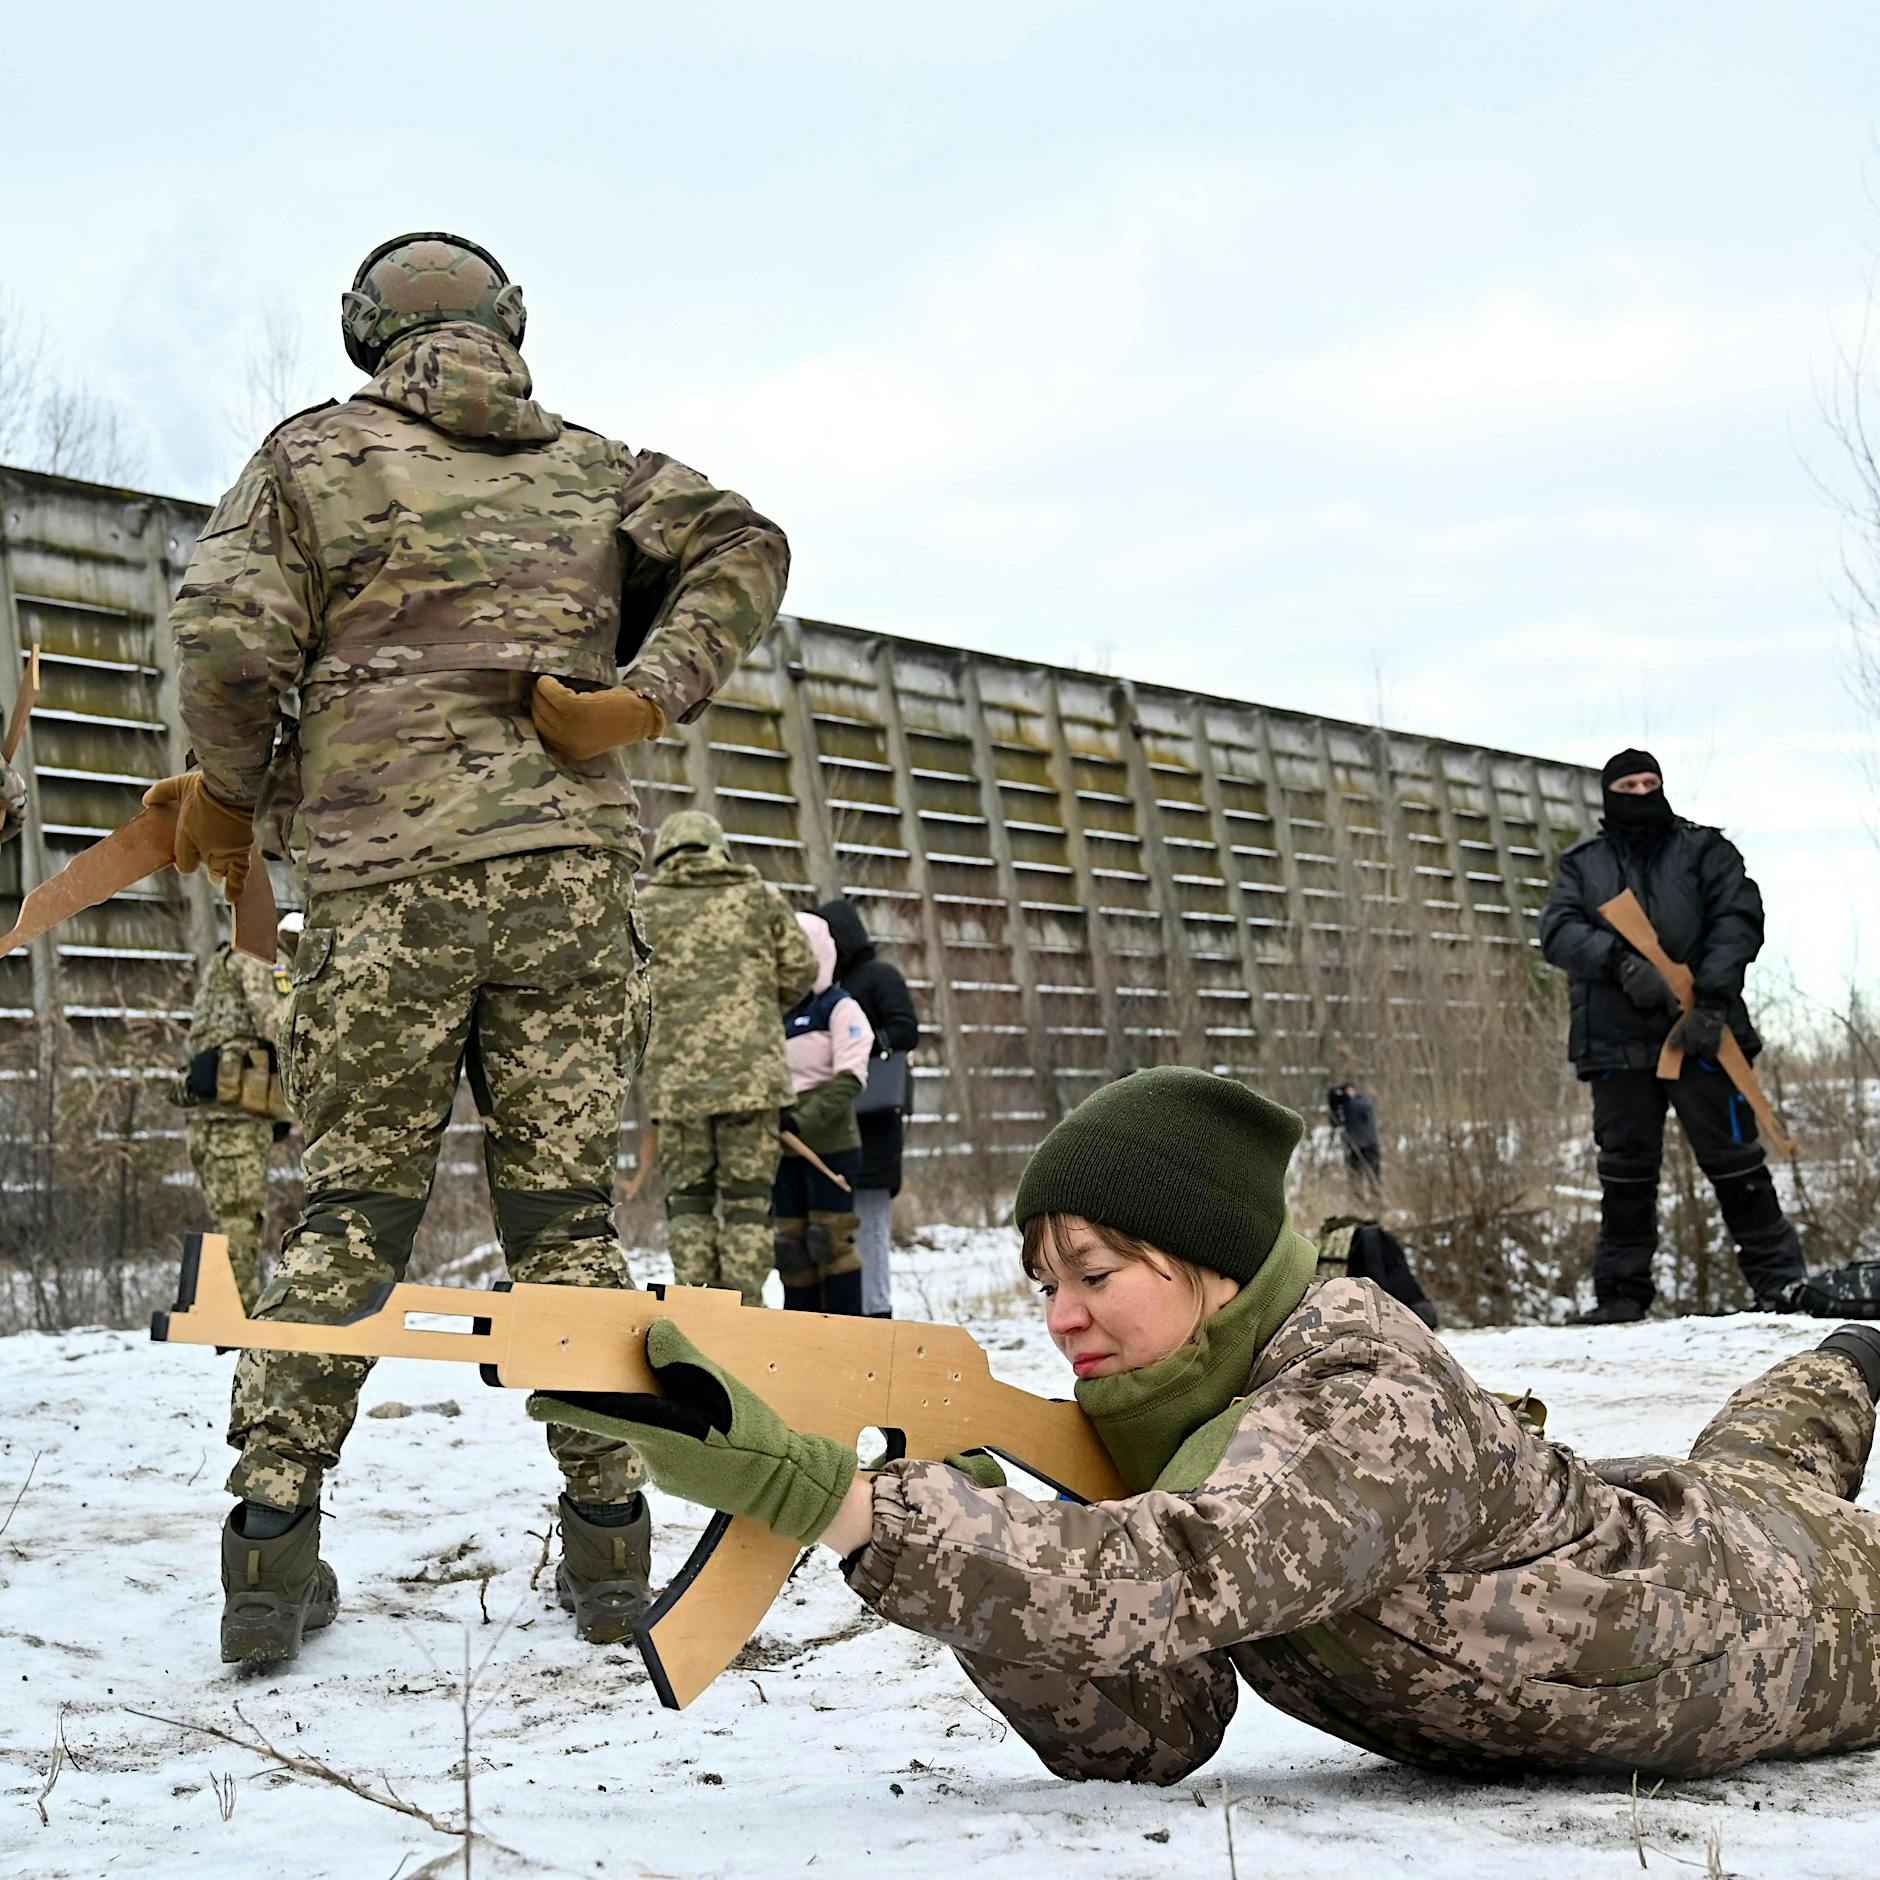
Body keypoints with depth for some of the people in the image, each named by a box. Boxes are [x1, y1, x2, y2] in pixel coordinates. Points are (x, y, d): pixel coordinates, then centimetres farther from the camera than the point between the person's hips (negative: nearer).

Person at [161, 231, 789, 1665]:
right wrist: (645, 700, -4)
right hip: (573, 869, 2)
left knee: (352, 1207, 3)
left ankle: (274, 1535, -3)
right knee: (567, 1203, 5)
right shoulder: (591, 463, 18)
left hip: (384, 881, -1)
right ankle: (608, 1542, 4)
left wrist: (225, 798, 12)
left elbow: (229, 636, -2)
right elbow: (742, 549, 4)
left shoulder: (316, 453, 10)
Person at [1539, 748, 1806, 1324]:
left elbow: (1739, 920, -2)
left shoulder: (1705, 851, 10)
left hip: (1700, 1035, -2)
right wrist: (1620, 962, -20)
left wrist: (1712, 1000, -16)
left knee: (1733, 1160, -3)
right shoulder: (1583, 865, 14)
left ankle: (1780, 1280, 4)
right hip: (1616, 1040, 2)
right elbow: (1558, 931, -1)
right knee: (1625, 1171, 4)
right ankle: (1622, 1291, 11)